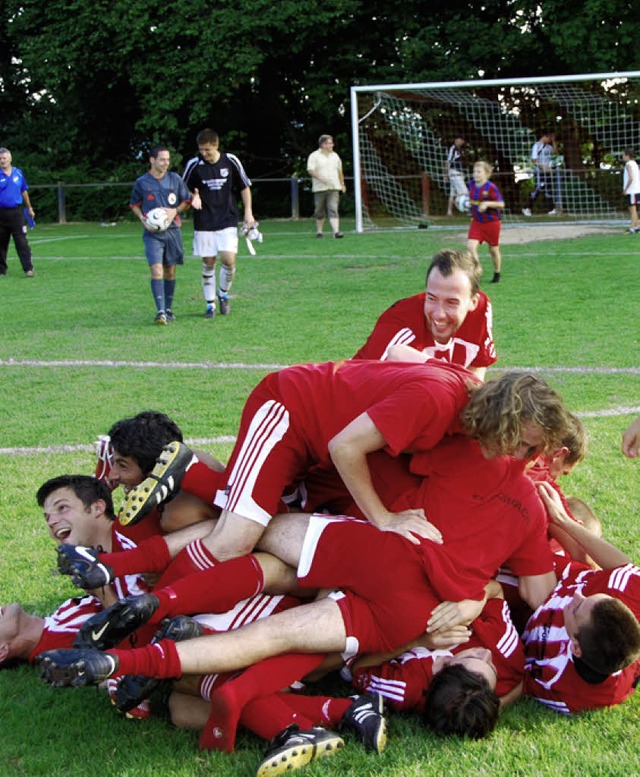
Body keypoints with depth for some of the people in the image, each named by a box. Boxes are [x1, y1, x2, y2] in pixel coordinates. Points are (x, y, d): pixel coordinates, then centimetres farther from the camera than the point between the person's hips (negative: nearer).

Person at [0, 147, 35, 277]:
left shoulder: (18, 173, 8)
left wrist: (29, 208, 23)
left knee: (22, 241, -7)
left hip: (16, 212, 1)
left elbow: (24, 191, 19)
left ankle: (28, 268, -11)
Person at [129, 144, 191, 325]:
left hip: (172, 230, 2)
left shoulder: (175, 179, 3)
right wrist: (142, 218, -5)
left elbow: (186, 202, 10)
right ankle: (160, 311, -19)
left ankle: (168, 309, 22)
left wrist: (175, 211, -9)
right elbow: (134, 205, 14)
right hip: (152, 233, -2)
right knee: (156, 269, -15)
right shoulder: (142, 182, 0)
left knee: (170, 271, 9)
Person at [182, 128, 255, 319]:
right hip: (204, 223, 0)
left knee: (229, 260, -11)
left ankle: (223, 294, 15)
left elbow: (244, 187, 8)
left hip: (228, 221, 0)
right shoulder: (194, 164, -6)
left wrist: (248, 212, 4)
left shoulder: (231, 161, -4)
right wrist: (193, 197, -16)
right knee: (208, 263, 2)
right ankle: (210, 304, 14)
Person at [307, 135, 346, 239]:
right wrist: (320, 177, -22)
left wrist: (342, 184, 21)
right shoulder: (314, 156, 0)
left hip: (334, 188, 2)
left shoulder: (335, 156, 16)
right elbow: (310, 170, -9)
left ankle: (336, 231, -21)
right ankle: (319, 231, 21)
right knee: (320, 212, 6)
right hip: (320, 188, -2)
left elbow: (339, 171, 24)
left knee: (333, 210, -10)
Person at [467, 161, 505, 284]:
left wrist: (487, 203, -27)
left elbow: (501, 204, -15)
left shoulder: (491, 187, -16)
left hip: (492, 222, -5)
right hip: (476, 222, 5)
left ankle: (497, 274, 30)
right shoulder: (472, 184, 2)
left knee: (493, 249, 10)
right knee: (471, 246, -16)